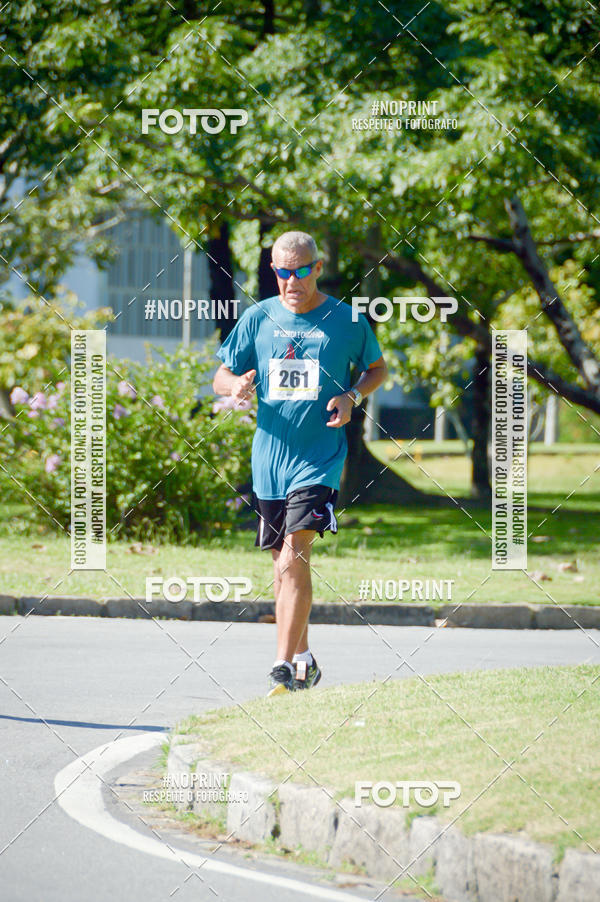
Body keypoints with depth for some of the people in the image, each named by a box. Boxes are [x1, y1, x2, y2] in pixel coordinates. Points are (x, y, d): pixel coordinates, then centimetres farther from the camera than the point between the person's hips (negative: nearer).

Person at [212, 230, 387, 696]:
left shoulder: (346, 320, 0)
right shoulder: (258, 318, 5)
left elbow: (378, 367, 15)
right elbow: (221, 377, 9)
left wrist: (352, 396, -6)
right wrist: (235, 385, -15)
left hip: (319, 460, -4)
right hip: (269, 459, 4)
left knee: (295, 556, -18)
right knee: (284, 565, 12)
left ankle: (285, 666, -21)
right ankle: (303, 658, 27)